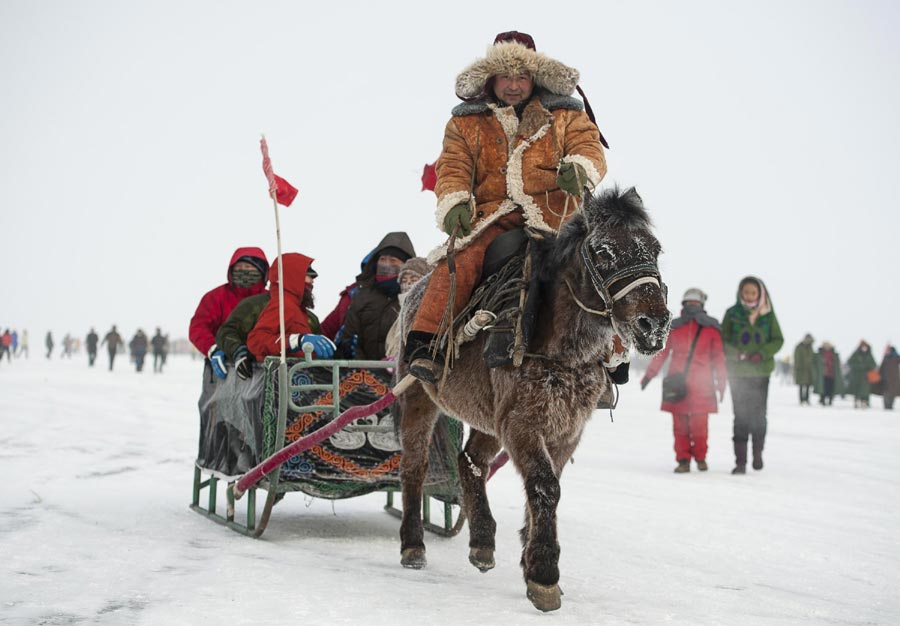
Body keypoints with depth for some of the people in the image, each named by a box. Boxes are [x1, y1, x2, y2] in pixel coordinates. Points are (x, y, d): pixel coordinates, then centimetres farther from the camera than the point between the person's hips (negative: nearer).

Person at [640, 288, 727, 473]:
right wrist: (649, 375, 12)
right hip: (677, 383, 2)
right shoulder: (674, 327, 11)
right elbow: (661, 352, 15)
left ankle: (700, 458, 13)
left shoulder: (711, 328, 7)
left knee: (699, 423, -5)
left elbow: (719, 357, 9)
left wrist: (721, 382, 7)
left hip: (700, 385, -2)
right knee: (680, 424, -1)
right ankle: (683, 460, 6)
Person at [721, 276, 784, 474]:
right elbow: (722, 341, 1)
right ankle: (740, 461, -1)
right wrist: (738, 355, -15)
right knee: (741, 416, -5)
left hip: (761, 371, 1)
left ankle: (758, 452, 26)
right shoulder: (732, 314, 0)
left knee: (759, 414, 1)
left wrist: (762, 354, -13)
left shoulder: (768, 315, 3)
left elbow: (778, 340, 4)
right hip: (738, 372, -1)